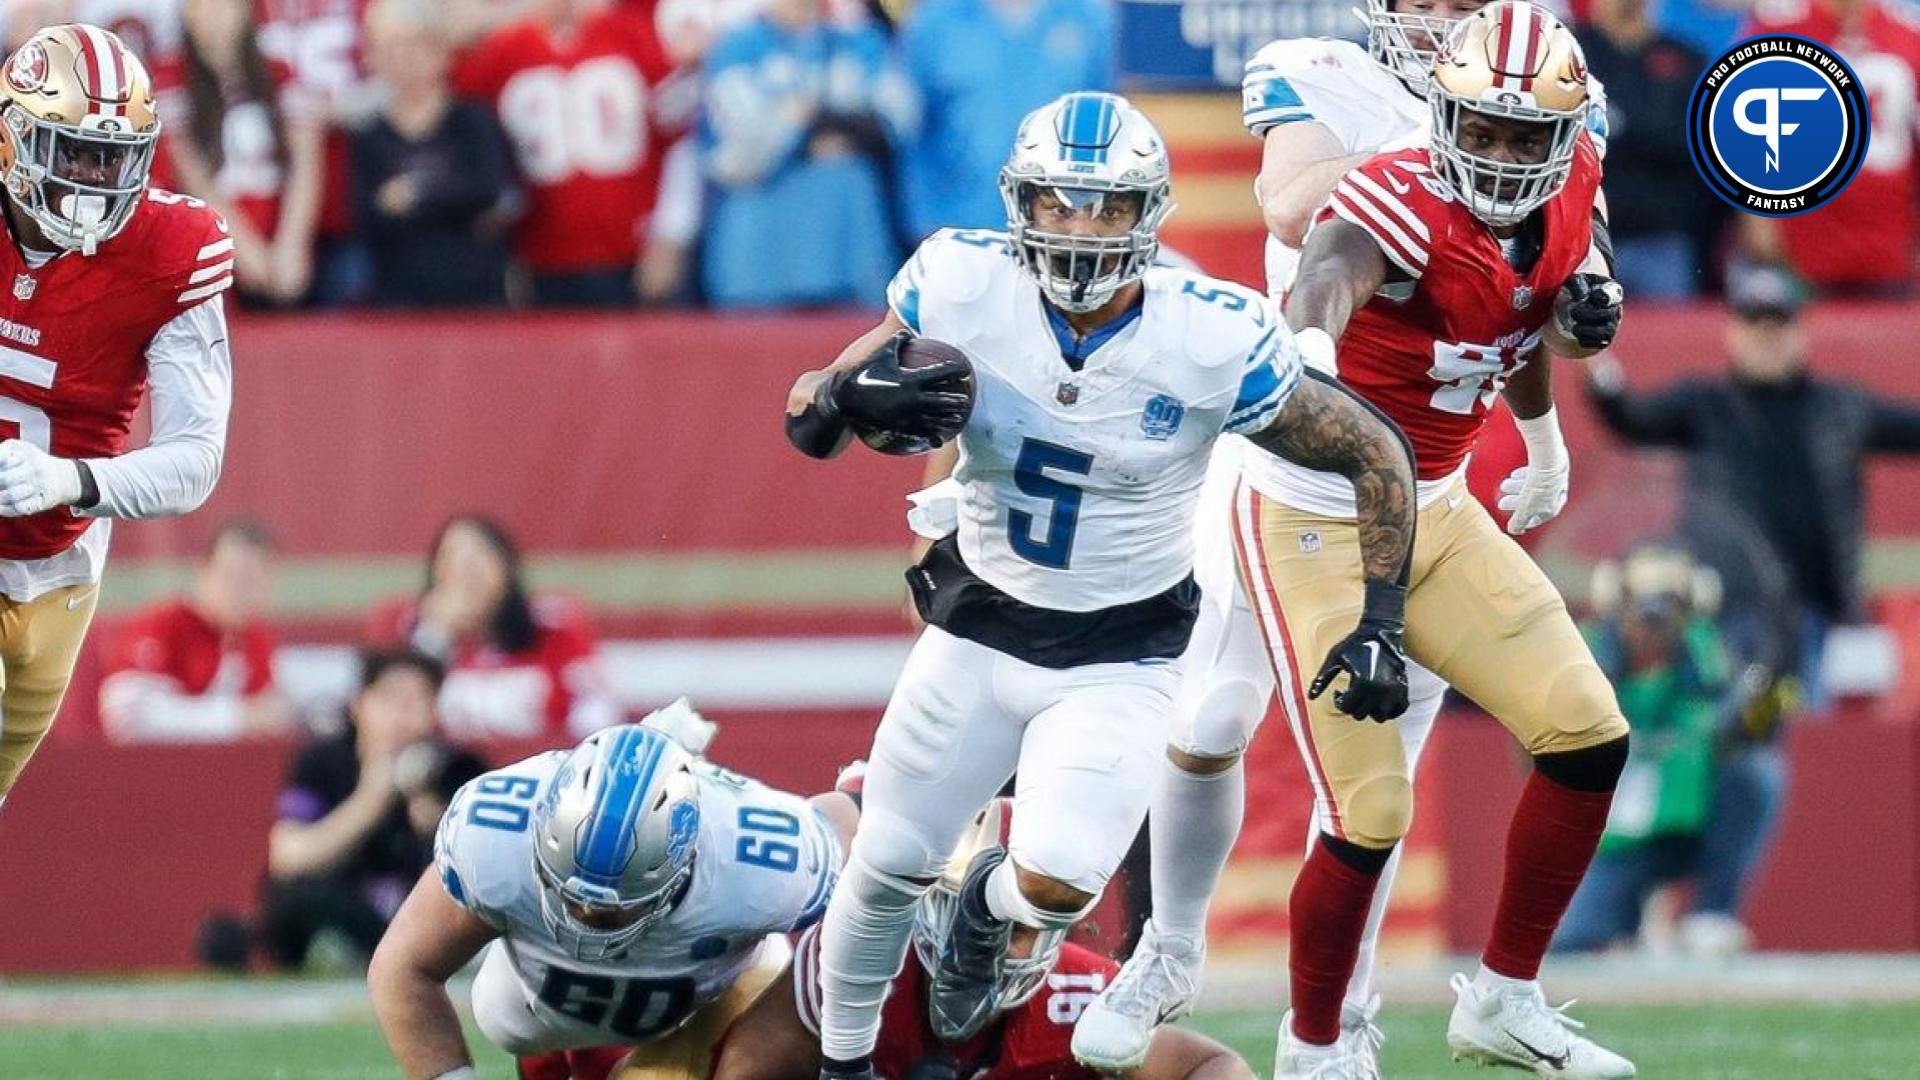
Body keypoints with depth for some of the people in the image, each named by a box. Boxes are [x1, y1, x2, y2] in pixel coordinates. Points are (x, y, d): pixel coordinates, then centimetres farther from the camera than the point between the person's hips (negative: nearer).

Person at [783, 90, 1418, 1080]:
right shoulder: (963, 287, -16)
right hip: (979, 627, 2)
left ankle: (992, 905, 21)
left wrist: (1378, 622, -13)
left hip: (1122, 655, -2)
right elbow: (806, 418, -7)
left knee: (1057, 882, -18)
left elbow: (1376, 457, -9)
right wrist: (848, 395, -30)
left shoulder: (1215, 343, -22)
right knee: (889, 867, 8)